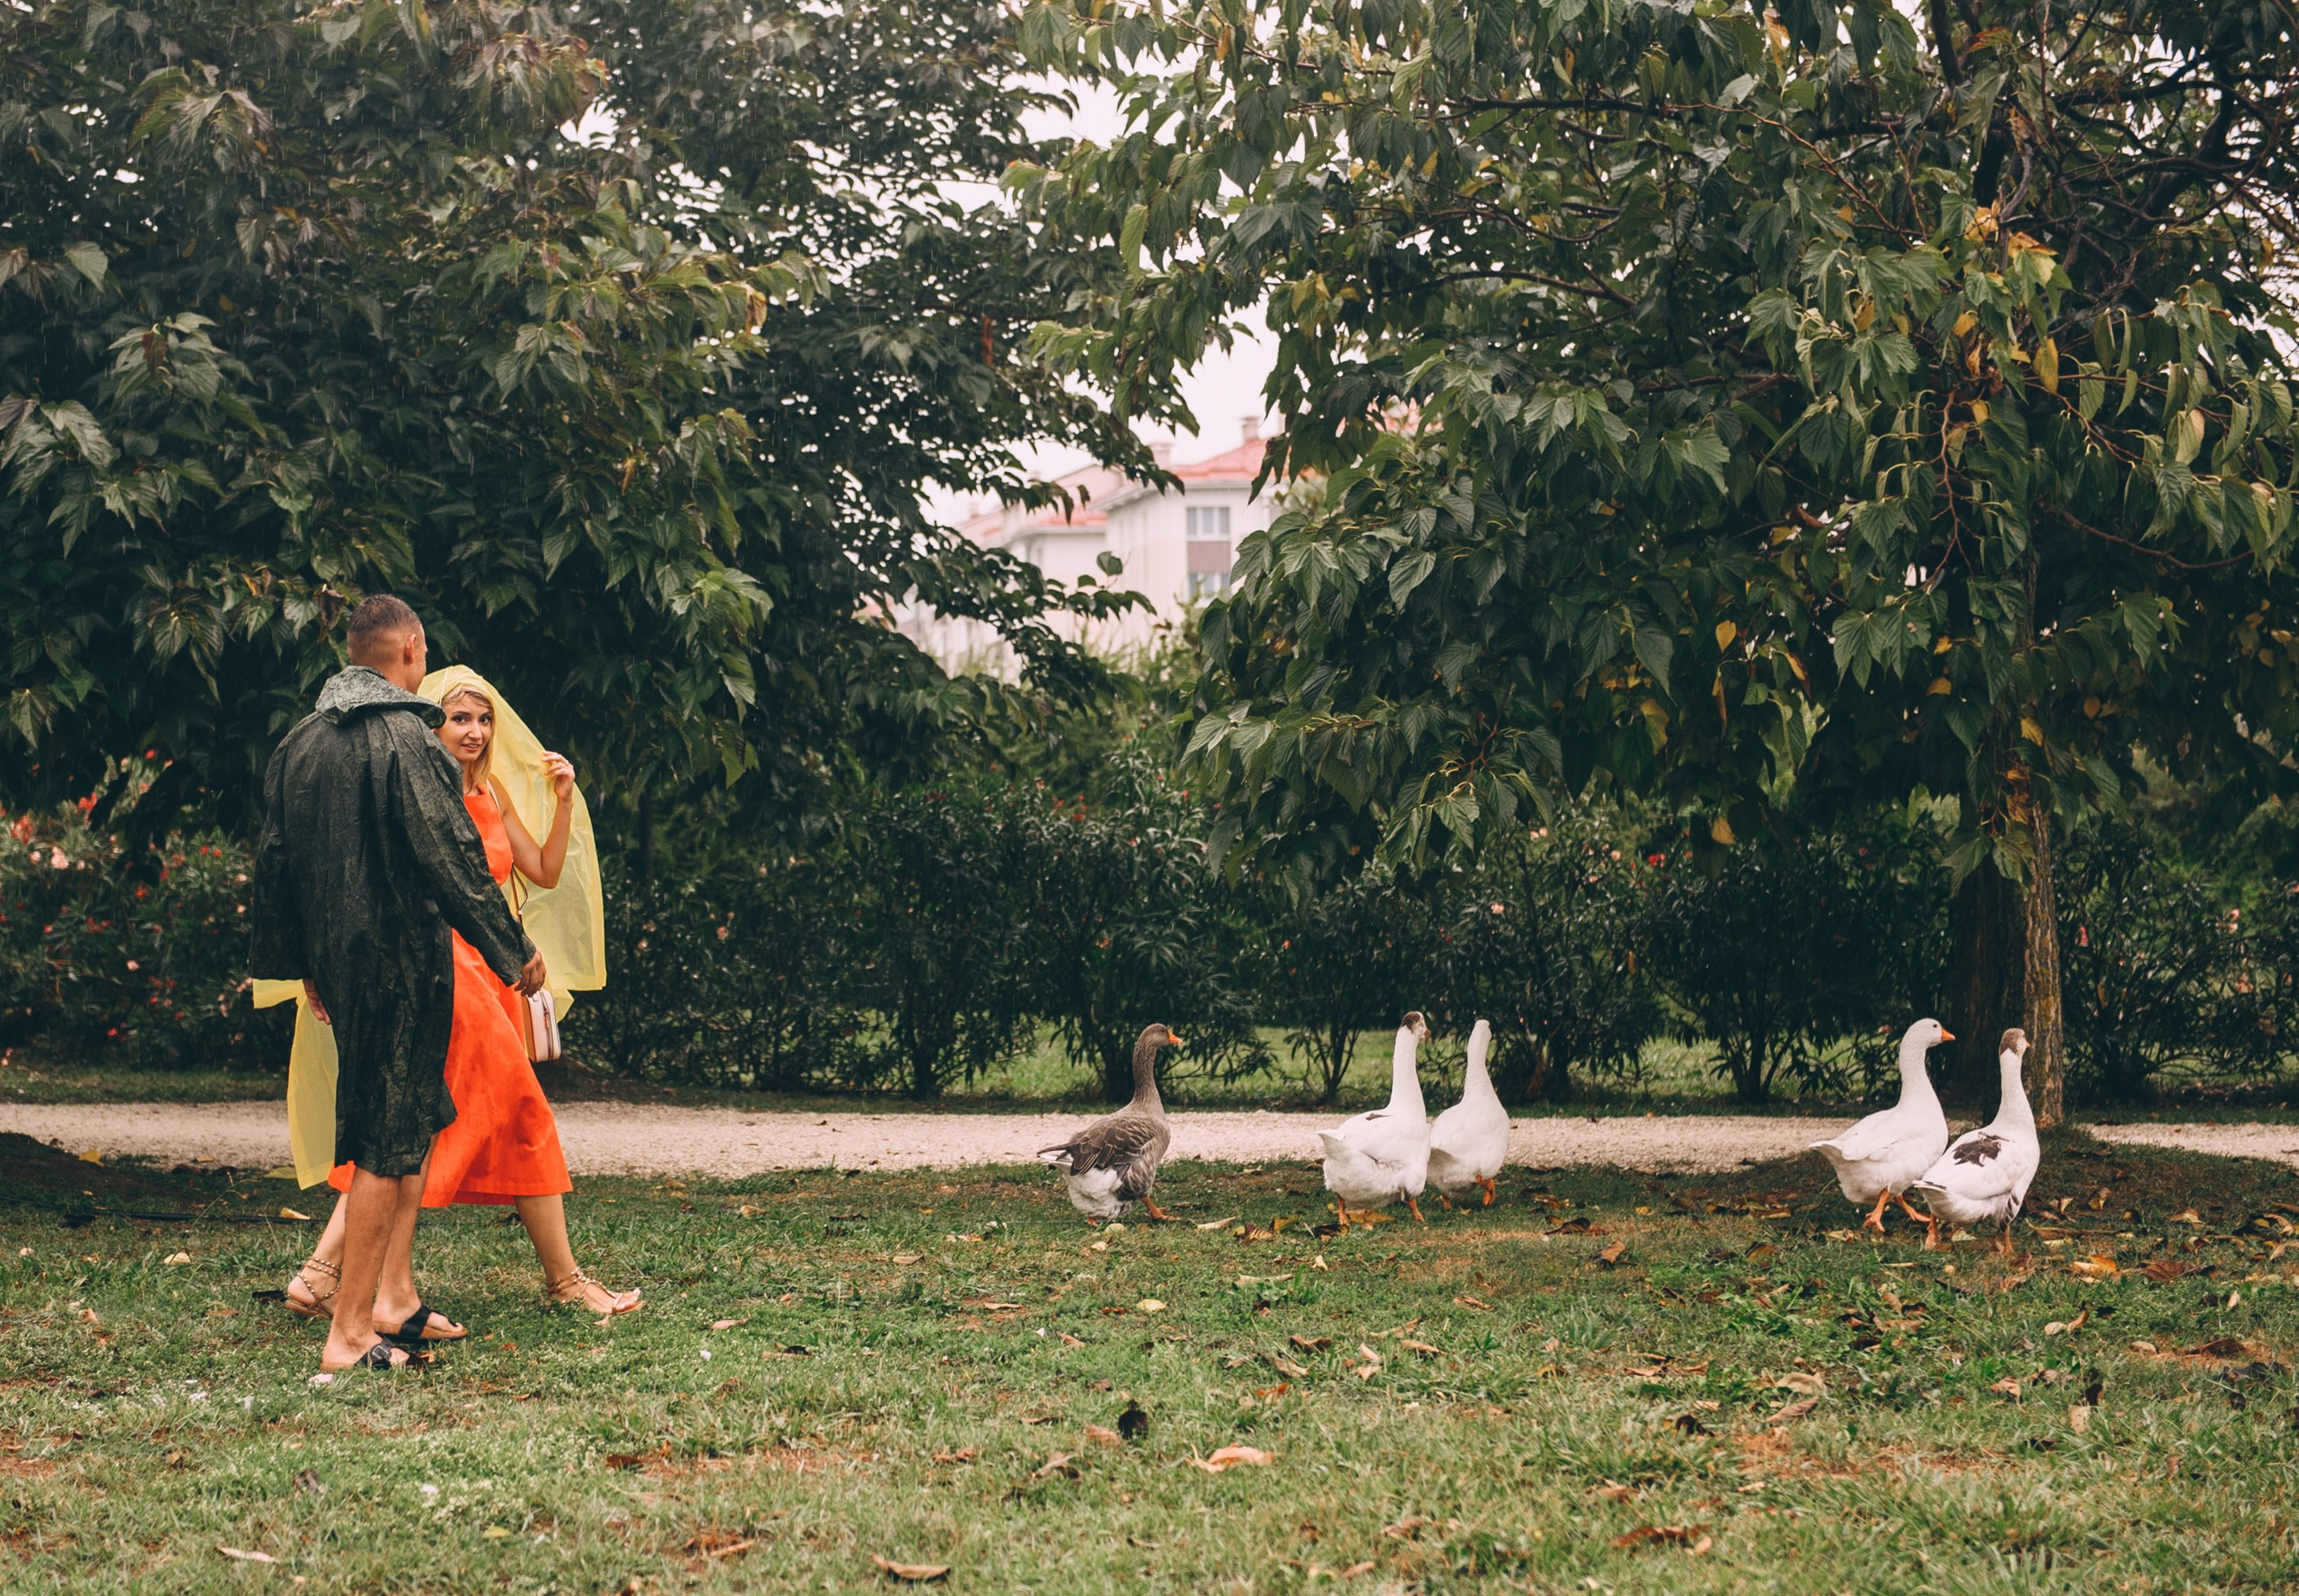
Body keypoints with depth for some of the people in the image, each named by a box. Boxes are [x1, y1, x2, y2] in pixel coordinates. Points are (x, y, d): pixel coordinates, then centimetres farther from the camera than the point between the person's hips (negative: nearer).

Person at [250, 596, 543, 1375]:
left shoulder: (298, 742, 10)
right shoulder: (406, 739, -14)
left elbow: (275, 861, 16)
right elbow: (451, 856, -16)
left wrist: (304, 962, 24)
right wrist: (514, 950, -7)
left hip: (340, 960, 8)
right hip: (401, 960, -8)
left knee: (412, 1123, 19)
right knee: (387, 1145, -4)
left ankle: (390, 1292, 18)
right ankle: (349, 1333, -2)